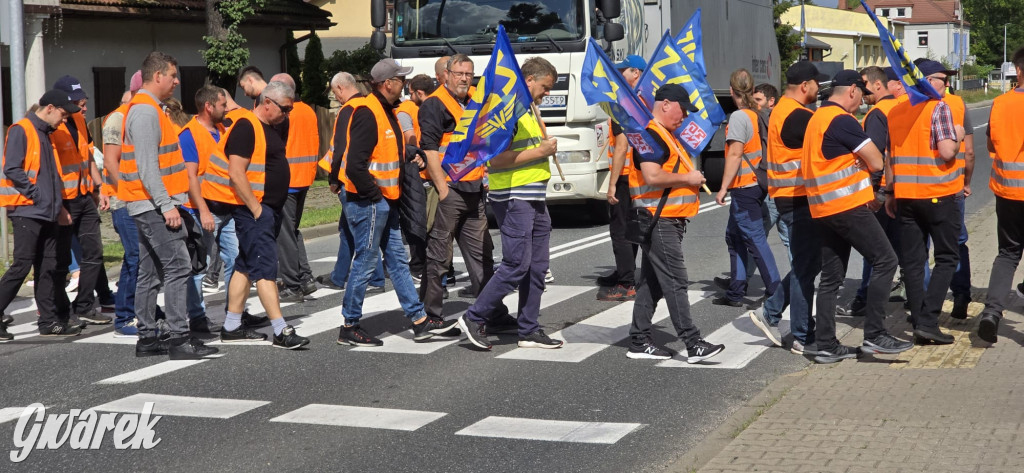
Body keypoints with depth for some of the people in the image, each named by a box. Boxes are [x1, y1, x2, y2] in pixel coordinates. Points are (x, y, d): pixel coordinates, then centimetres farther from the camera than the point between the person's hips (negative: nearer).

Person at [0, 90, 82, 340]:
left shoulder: (44, 134, 18)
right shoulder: (21, 130, -9)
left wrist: (57, 205, 17)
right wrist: (35, 195, -15)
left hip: (47, 213, 9)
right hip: (27, 212, -9)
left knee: (48, 268, 7)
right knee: (21, 266, -9)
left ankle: (49, 321, 11)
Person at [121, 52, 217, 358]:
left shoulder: (148, 109, 19)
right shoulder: (145, 111, -14)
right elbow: (147, 166, -21)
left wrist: (167, 202, 20)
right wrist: (167, 205, -23)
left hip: (150, 206, 11)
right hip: (153, 205, -11)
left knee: (150, 272, 11)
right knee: (177, 267, -12)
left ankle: (147, 338, 15)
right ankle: (179, 339, -13)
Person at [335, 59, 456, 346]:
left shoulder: (386, 111, 15)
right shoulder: (367, 113, -18)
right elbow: (355, 165, -24)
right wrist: (374, 194, -18)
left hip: (384, 202, 11)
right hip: (367, 203, -11)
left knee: (398, 260, 12)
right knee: (365, 263, -3)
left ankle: (419, 321, 16)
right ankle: (349, 327, 7)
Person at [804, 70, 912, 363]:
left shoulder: (817, 118, 17)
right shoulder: (843, 120, -13)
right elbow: (876, 162, -14)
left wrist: (866, 194, 15)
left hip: (823, 209, 9)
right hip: (848, 206, -9)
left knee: (831, 277, 10)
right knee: (885, 261, -4)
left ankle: (826, 346, 10)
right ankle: (874, 336, -6)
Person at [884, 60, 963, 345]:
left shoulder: (895, 112, 10)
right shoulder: (939, 108, -10)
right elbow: (947, 151, -19)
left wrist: (891, 193, 19)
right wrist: (957, 136, 1)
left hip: (905, 196, 5)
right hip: (938, 194, -5)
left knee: (913, 262, 9)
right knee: (947, 258, 4)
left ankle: (919, 324, 9)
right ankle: (928, 321, -6)